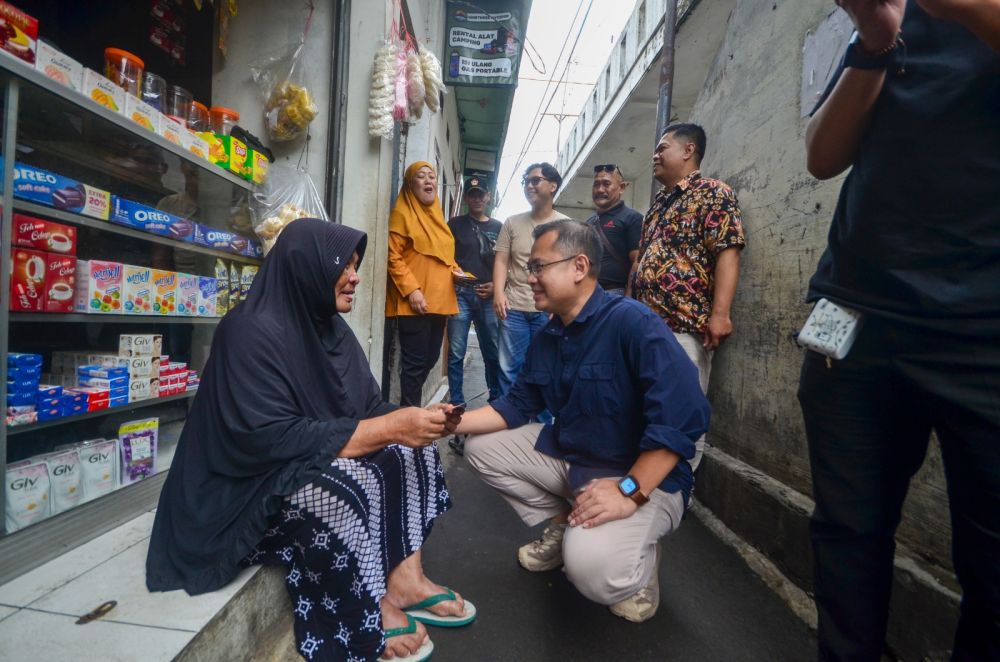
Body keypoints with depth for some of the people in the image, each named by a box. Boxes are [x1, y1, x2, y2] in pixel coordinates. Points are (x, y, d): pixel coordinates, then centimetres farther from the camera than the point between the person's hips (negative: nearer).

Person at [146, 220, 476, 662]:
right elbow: (272, 439, -30)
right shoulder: (252, 331, -23)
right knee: (351, 484, -32)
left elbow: (368, 408, 3)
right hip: (249, 489, -8)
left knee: (411, 451, -5)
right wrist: (390, 428, -32)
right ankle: (377, 610, -9)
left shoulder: (330, 327, 2)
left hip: (316, 465, 8)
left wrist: (413, 420, -19)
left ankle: (404, 577, -4)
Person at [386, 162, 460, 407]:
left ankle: (412, 404, 29)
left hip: (439, 299, 8)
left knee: (431, 358, 14)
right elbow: (393, 257, -12)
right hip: (415, 302, -8)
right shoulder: (402, 213, -5)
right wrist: (411, 290, -20)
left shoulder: (436, 214, 18)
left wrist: (455, 269, 8)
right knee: (415, 362, -4)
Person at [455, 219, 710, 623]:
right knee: (482, 447, 4)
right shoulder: (546, 338, 4)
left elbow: (683, 418, -29)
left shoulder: (632, 322, -22)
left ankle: (639, 561, 5)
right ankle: (562, 526, 15)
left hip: (645, 476, -7)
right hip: (567, 455, 8)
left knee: (590, 563, -33)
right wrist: (455, 421, -8)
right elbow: (517, 406, 6)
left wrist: (629, 491, -32)